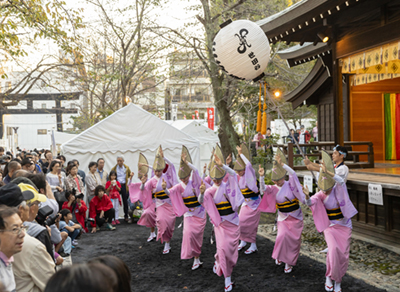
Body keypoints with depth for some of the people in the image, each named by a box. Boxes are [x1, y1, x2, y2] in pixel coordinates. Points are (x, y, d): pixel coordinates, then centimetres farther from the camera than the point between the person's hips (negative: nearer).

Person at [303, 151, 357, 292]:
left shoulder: (338, 189, -13)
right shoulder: (321, 194, -7)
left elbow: (341, 181, -36)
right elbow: (311, 203, -23)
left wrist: (327, 172, -50)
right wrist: (307, 196, -45)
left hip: (344, 226, 0)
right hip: (330, 226, 0)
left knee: (343, 255, 2)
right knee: (333, 249, -24)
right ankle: (329, 276, -5)